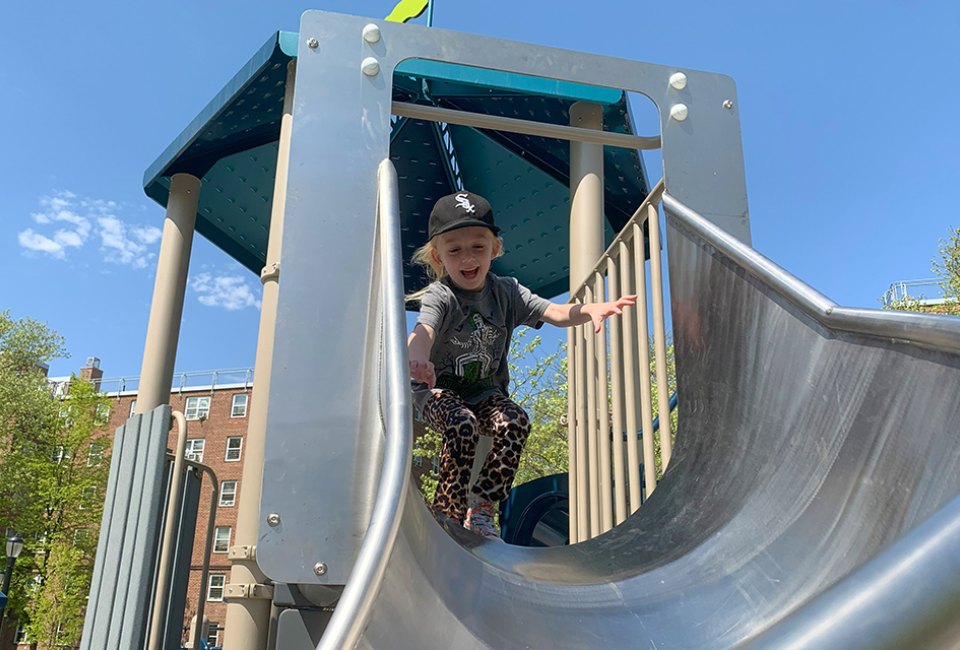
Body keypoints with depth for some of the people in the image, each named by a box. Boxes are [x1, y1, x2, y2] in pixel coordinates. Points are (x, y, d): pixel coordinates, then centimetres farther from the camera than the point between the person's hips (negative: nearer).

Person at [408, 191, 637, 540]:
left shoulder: (506, 291, -3)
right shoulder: (439, 296, -17)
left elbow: (553, 312, -13)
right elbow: (424, 329, -39)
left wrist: (592, 309, -34)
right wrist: (418, 358, -64)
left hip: (486, 390, 4)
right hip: (438, 390, -4)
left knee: (516, 423, -25)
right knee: (462, 425, -34)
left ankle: (480, 510, -12)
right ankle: (448, 512, -14)